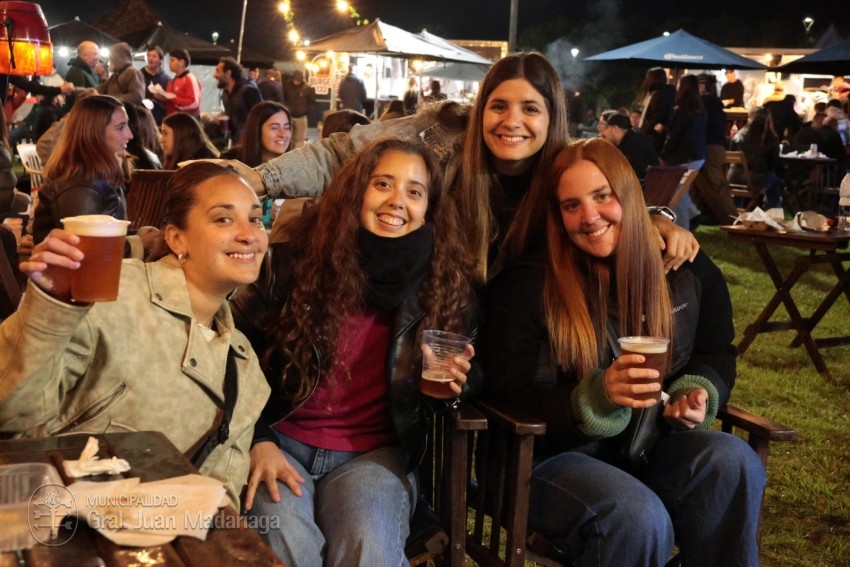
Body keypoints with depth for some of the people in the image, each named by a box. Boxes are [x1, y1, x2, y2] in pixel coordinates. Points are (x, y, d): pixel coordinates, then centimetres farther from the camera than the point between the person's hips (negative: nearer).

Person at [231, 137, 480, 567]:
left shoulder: (447, 284, 1)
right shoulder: (293, 262, -4)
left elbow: (468, 373, 15)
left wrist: (456, 381, -9)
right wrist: (257, 441, -11)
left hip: (373, 454, 1)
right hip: (281, 442, 0)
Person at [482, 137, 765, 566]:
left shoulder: (687, 269, 3)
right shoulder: (526, 285, -10)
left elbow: (716, 353, 17)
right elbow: (507, 391, -12)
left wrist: (699, 394, -8)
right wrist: (597, 396, -29)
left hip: (649, 446, 4)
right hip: (554, 456, -3)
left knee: (732, 461, -27)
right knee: (639, 519, -32)